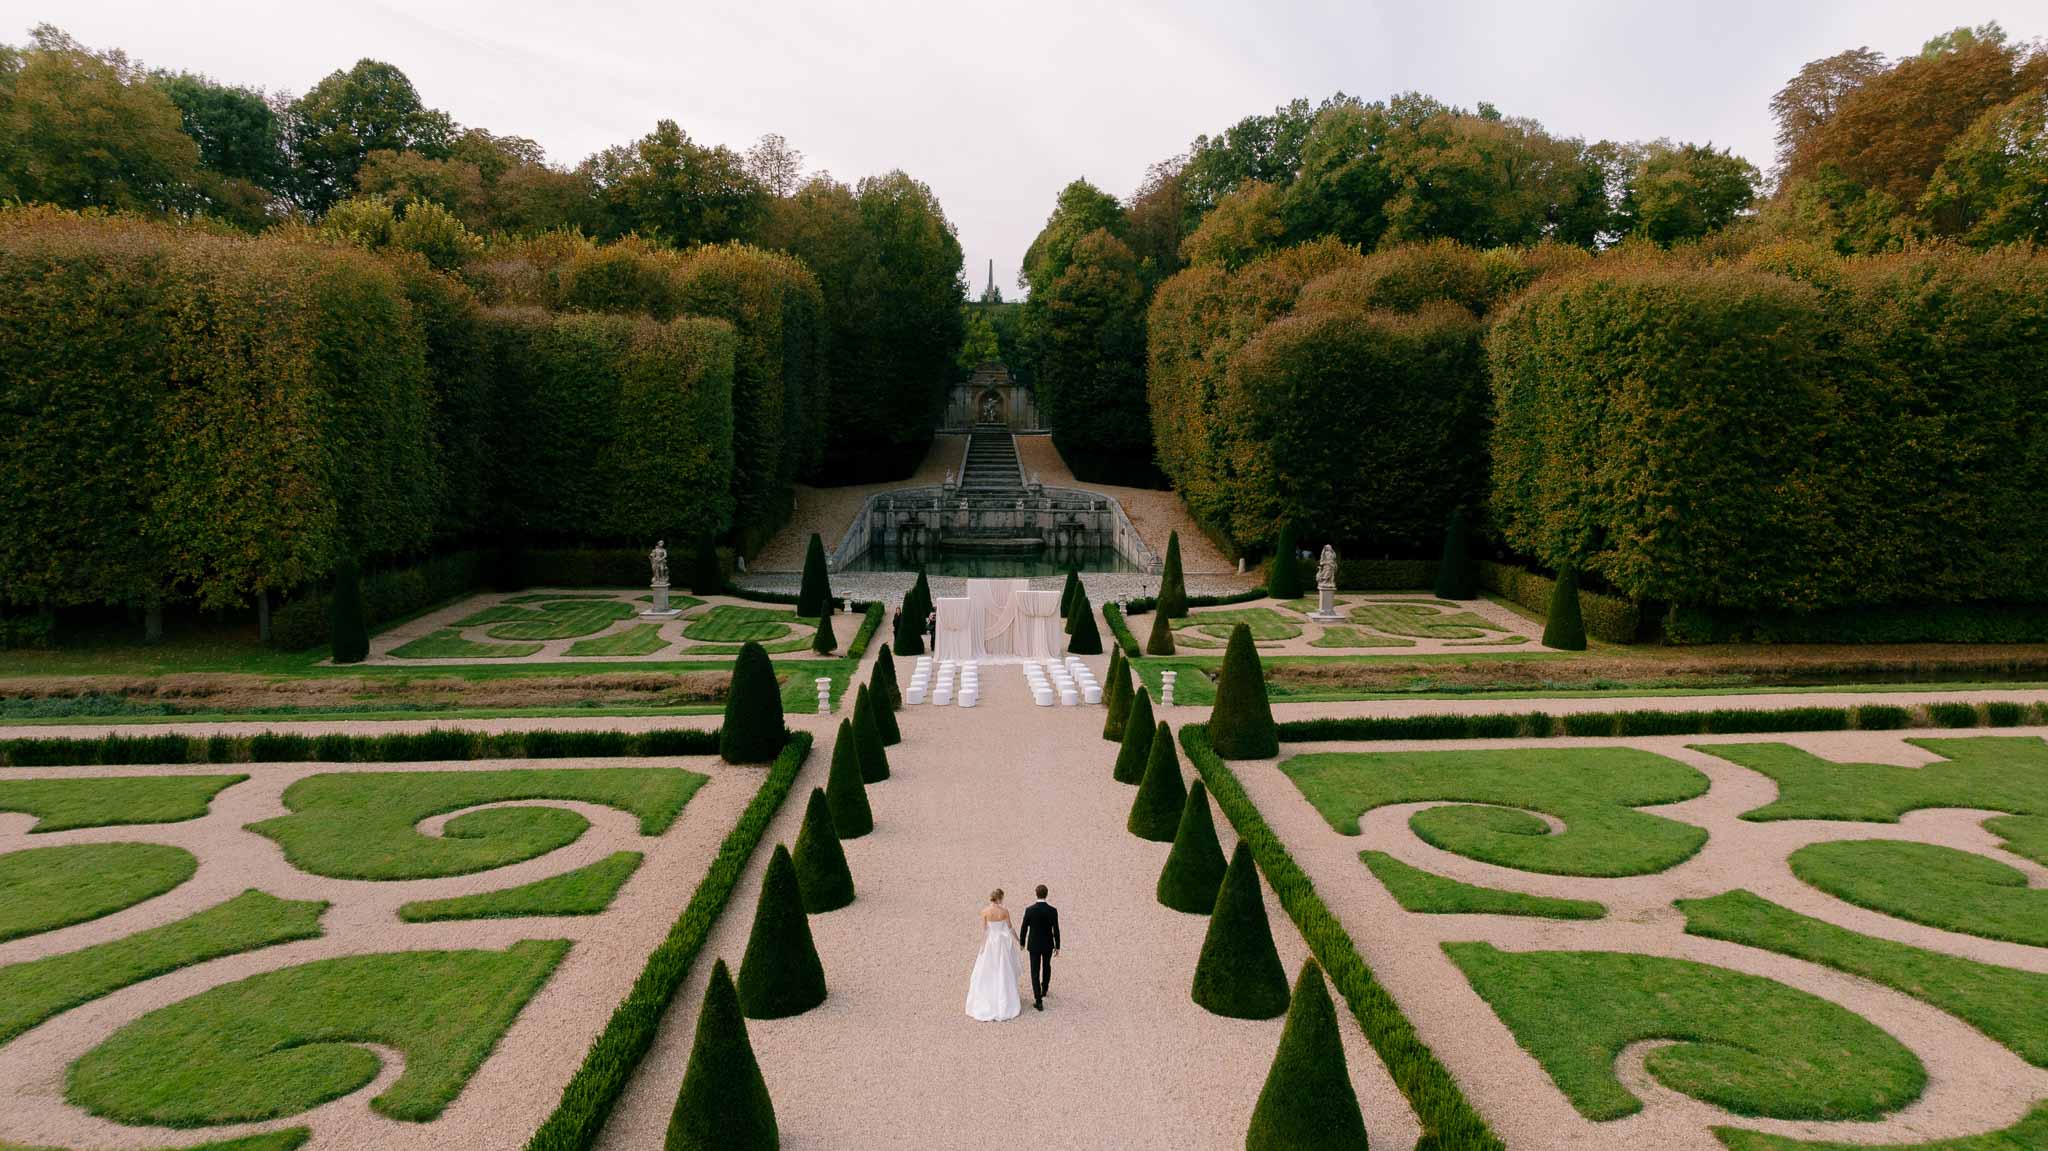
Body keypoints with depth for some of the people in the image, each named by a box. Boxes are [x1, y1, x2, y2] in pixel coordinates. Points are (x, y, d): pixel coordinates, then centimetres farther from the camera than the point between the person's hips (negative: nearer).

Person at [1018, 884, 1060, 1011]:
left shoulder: (1029, 910, -18)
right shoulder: (1053, 910, -17)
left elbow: (1024, 929, -8)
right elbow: (1056, 930, -10)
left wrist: (1022, 942, 11)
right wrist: (1057, 947, 3)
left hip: (1034, 945, -1)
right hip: (1048, 944, 1)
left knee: (1035, 972, 7)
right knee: (1046, 966, 28)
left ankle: (1039, 1001, 3)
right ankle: (1044, 989, 50)